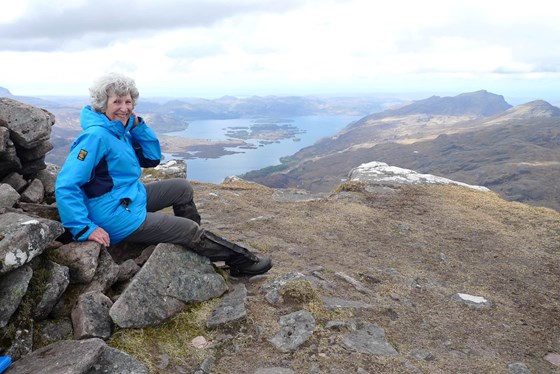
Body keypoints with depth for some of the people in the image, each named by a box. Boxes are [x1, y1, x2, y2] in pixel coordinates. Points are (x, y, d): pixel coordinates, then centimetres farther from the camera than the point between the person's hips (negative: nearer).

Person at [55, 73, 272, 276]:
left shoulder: (121, 131, 5)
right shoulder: (96, 136, -23)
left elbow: (152, 158, 8)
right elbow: (66, 185, -28)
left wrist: (137, 125, -3)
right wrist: (85, 229, -30)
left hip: (132, 197, 10)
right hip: (116, 217, -10)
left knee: (183, 188, 18)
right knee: (191, 230, -6)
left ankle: (200, 250, 27)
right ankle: (242, 262, 12)